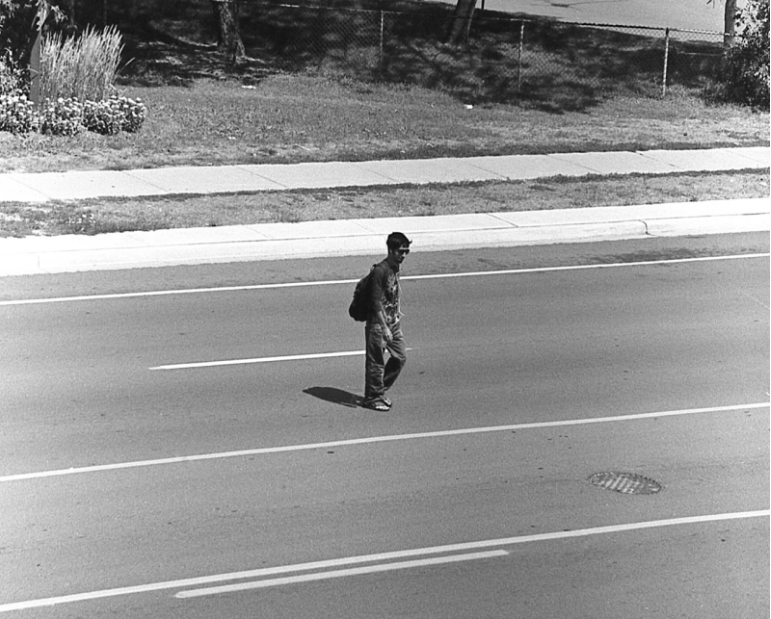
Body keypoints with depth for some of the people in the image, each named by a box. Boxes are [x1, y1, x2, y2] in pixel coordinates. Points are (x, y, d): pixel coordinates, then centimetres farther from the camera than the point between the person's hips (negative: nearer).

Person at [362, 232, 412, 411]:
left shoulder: (396, 268, 8)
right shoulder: (379, 271, -19)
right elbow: (377, 302, -21)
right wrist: (384, 328, -23)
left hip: (394, 322, 9)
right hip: (378, 323, -9)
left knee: (400, 357, 11)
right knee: (376, 362, 1)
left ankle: (380, 391, 25)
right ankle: (373, 398, 13)